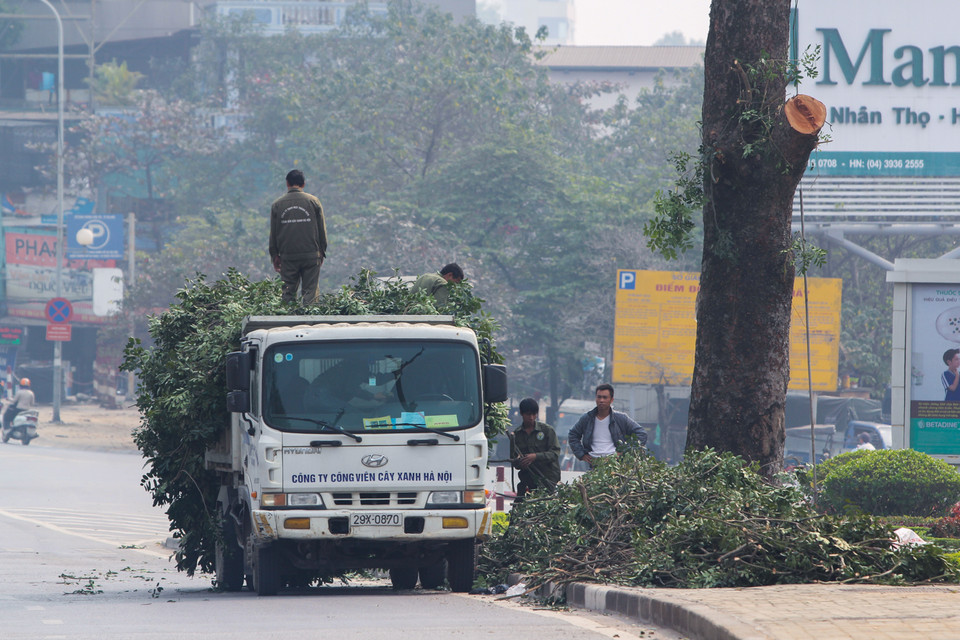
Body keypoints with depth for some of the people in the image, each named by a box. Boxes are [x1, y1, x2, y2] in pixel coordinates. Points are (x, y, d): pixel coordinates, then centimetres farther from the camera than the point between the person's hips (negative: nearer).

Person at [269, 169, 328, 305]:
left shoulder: (277, 205, 3)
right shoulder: (313, 202, 0)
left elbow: (273, 233, 6)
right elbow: (322, 229, 4)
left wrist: (274, 256, 14)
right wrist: (322, 252, 14)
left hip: (287, 256, 1)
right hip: (311, 255, -1)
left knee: (288, 292, 7)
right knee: (310, 291, 1)